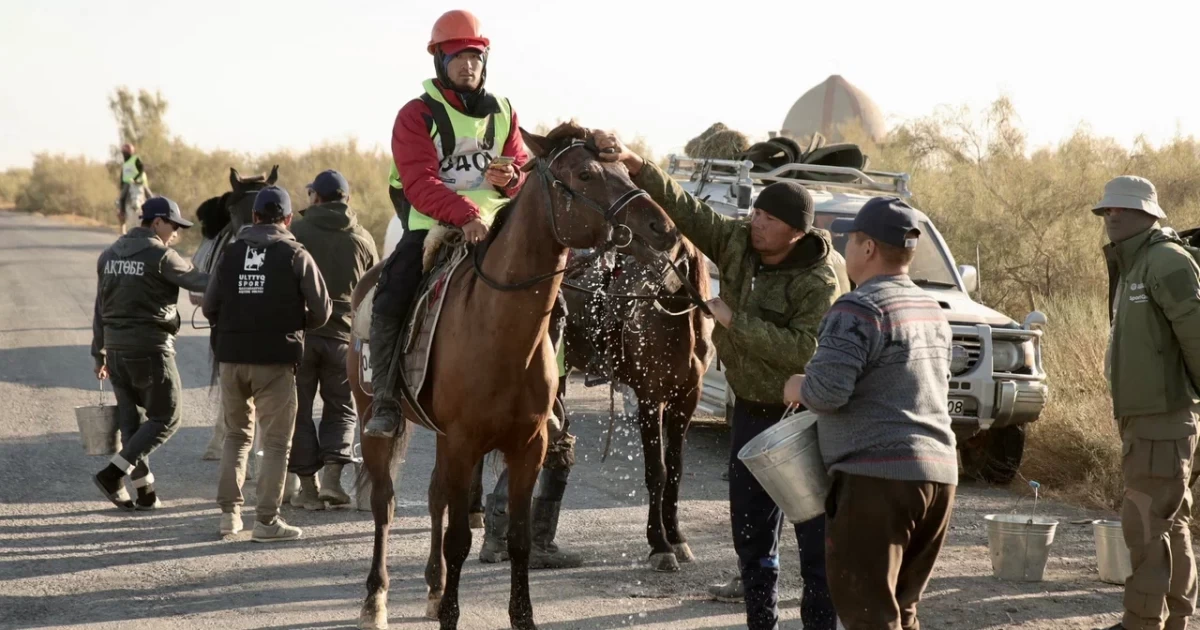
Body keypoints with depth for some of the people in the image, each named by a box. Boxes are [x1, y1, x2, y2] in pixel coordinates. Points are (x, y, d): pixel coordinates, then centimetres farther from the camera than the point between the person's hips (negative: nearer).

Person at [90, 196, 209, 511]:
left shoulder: (110, 254, 10)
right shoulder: (160, 255, -12)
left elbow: (100, 307, 14)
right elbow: (199, 282, -8)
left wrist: (99, 353, 19)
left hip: (116, 347, 7)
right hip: (150, 347, -7)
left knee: (131, 419, 11)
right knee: (165, 418, 2)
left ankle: (145, 492, 11)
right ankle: (112, 474, -7)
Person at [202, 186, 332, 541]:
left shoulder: (232, 253, 5)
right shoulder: (296, 256, -4)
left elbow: (209, 306, 6)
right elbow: (321, 310, -4)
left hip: (232, 356, 4)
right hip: (276, 357, -4)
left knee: (237, 435, 18)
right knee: (276, 441, 2)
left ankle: (229, 512, 13)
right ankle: (267, 520, -2)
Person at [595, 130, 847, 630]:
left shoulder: (822, 280, -21)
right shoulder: (738, 242, -3)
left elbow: (805, 350, -30)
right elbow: (684, 210, -4)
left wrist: (735, 321, -28)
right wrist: (634, 165, -17)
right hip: (753, 407, 7)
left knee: (816, 532, -4)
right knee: (749, 523, 14)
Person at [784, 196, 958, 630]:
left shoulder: (859, 310, -12)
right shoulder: (931, 310, 17)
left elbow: (826, 390, -22)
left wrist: (796, 387, 0)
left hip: (878, 476, -9)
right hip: (938, 472, 9)